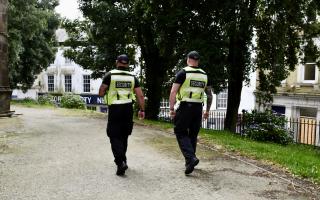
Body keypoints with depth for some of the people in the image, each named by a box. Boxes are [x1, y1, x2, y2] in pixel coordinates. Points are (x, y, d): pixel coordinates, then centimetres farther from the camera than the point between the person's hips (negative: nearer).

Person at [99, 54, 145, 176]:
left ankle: (120, 162, -14)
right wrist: (142, 110, 8)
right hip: (128, 109, 4)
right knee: (124, 136, 19)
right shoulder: (132, 77, 5)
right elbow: (140, 96, 1)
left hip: (114, 110, -3)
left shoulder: (110, 75, -3)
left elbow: (101, 93, -4)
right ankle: (122, 160, 30)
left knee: (115, 136, 2)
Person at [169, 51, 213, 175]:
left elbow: (173, 92, -10)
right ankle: (190, 162, 23)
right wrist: (207, 110, 22)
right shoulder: (204, 75, 12)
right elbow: (209, 95, 15)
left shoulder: (183, 73, -4)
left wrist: (171, 109, -6)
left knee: (181, 133, 3)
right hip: (198, 108, 5)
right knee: (193, 135, 14)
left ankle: (191, 158, -15)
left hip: (185, 106, -5)